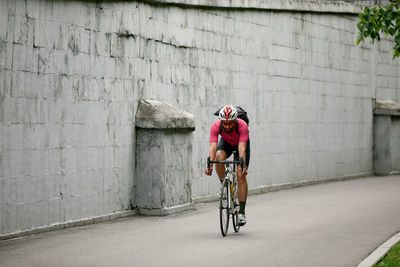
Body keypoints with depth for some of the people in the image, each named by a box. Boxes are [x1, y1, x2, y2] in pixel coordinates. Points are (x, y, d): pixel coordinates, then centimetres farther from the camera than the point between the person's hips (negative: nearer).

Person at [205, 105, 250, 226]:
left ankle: (242, 213, -9)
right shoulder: (216, 126, -34)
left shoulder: (242, 126, -39)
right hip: (226, 143, 2)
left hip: (242, 143, -1)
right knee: (219, 157, -33)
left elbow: (242, 148, -44)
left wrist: (242, 166, -57)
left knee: (241, 175, -13)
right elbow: (213, 147, -40)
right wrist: (210, 165, -55)